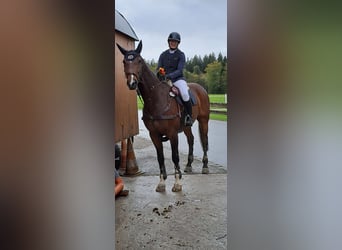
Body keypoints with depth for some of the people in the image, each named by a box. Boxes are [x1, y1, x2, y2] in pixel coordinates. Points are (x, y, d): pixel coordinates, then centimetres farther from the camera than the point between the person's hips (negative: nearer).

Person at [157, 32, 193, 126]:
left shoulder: (181, 55, 0)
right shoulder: (163, 54, 12)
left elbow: (179, 70, -11)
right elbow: (159, 68, 9)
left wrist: (169, 75, -28)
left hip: (177, 79, -4)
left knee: (184, 94, -32)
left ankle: (189, 116, -13)